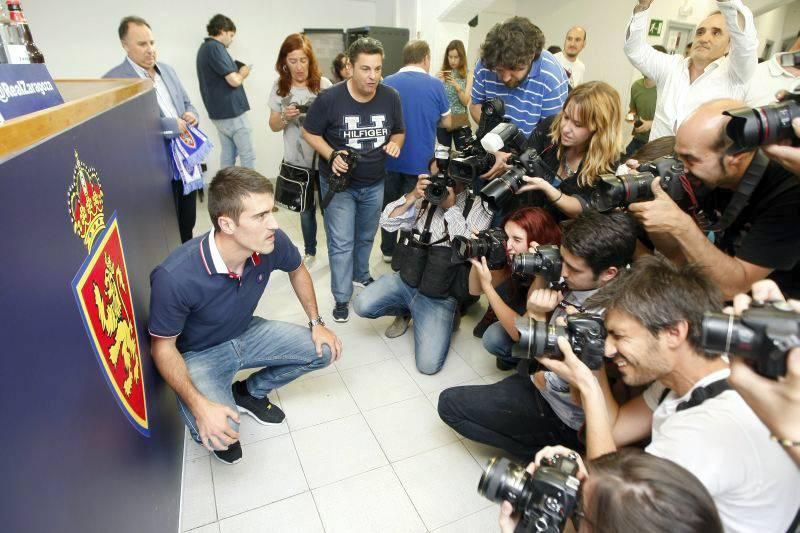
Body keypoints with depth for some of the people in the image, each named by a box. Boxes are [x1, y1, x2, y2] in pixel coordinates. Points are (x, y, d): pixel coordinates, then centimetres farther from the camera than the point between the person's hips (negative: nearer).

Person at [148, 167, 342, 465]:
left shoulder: (273, 242, -23)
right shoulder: (174, 277, -36)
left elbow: (297, 271, 2)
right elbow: (163, 347, -20)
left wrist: (316, 323, -2)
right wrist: (199, 405, -32)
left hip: (247, 333, 5)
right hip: (199, 353, -5)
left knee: (324, 351, -3)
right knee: (219, 434, -29)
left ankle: (250, 392, 18)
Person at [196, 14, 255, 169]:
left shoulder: (204, 48, 16)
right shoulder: (215, 47, -14)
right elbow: (234, 81, -19)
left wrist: (237, 72, 7)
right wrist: (242, 73, 1)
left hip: (219, 111, 10)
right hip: (231, 111, -9)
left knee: (227, 154, 12)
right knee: (248, 155, -4)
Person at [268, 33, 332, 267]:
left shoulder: (323, 84, -6)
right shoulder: (280, 87, 1)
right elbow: (274, 126, 6)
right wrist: (284, 117, -16)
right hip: (297, 161, 2)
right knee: (306, 210, 15)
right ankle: (309, 252, 34)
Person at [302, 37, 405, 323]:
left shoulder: (391, 97, -10)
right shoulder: (329, 98, -20)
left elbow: (399, 132, 6)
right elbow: (309, 132, -8)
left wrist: (394, 143, -18)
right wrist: (331, 155, -23)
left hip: (374, 184, 4)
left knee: (366, 237, 22)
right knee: (341, 243, 0)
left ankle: (361, 275, 47)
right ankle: (342, 298, 16)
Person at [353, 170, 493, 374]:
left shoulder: (479, 207, -2)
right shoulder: (426, 198, 6)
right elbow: (387, 222, 0)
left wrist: (451, 207, -15)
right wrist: (413, 195, -12)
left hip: (440, 297, -3)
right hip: (405, 280, 4)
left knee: (428, 364, -15)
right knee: (362, 305, -18)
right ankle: (406, 311, 13)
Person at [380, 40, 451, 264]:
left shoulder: (386, 83, -2)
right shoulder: (435, 85, -7)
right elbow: (446, 122, 3)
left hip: (390, 159, 2)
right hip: (420, 160, -2)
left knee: (390, 204, 17)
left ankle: (388, 250, 29)